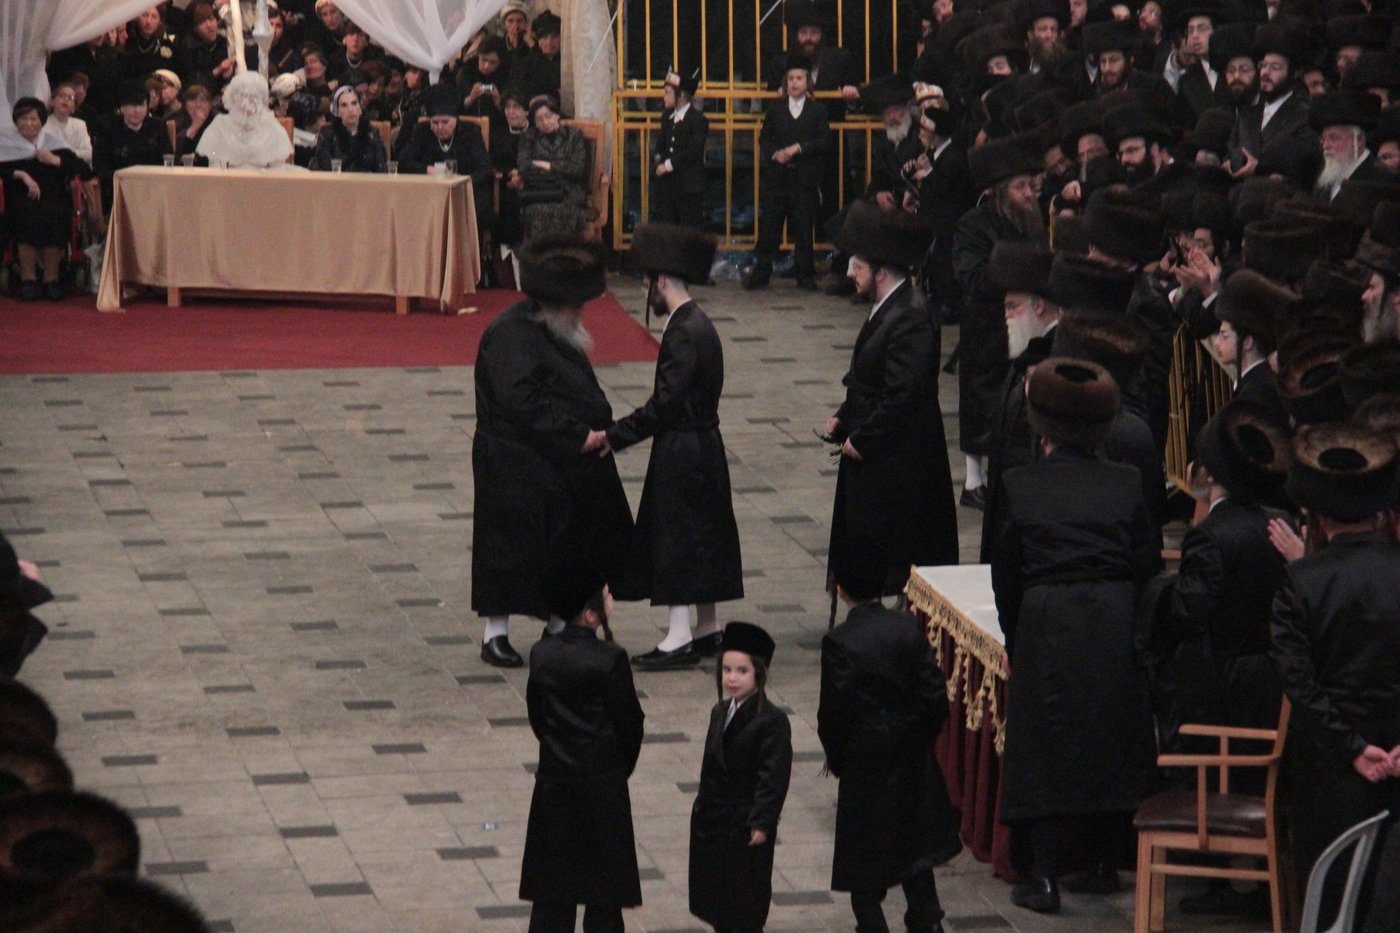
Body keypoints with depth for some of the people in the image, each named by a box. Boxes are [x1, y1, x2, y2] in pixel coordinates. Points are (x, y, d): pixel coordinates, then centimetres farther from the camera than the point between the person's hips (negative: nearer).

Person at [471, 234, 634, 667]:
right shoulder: (511, 335, -18)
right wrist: (579, 435, -25)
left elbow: (579, 393, 22)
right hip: (520, 471, -9)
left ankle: (561, 626, 23)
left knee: (569, 549, 13)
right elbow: (523, 401, -27)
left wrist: (599, 428, 5)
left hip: (568, 468, 9)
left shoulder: (558, 333, 12)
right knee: (514, 548, -1)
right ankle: (495, 633, 10)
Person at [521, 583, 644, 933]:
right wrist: (622, 768, 8)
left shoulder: (542, 655, -3)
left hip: (553, 780, 4)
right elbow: (630, 721, -10)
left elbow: (536, 714, 6)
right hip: (602, 784, -4)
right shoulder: (610, 659, -17)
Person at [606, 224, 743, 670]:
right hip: (701, 445, 10)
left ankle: (680, 637, -2)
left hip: (682, 450, -10)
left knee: (678, 536, -5)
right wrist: (621, 432, 14)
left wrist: (615, 436, -18)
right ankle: (707, 629, 23)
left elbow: (666, 401, -23)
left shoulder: (684, 333, -20)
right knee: (701, 534, 15)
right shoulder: (697, 325, 10)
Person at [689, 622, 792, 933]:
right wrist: (704, 808, 13)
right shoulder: (720, 712, 8)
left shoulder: (772, 721, -16)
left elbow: (774, 778, -18)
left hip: (746, 826, -7)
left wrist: (761, 823, -21)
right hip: (712, 822, 7)